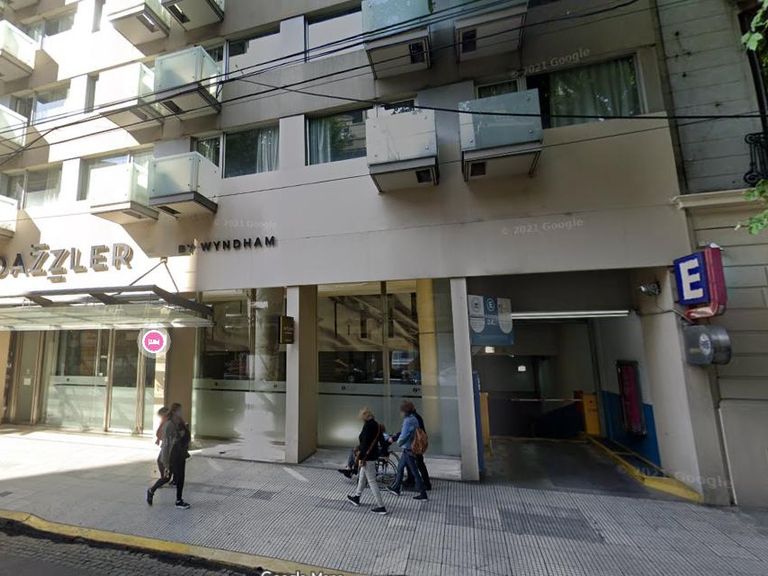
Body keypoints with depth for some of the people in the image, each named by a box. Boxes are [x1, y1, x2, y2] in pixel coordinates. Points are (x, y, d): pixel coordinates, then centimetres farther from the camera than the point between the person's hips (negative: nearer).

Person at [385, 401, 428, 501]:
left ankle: (423, 494, 10)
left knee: (414, 472, 0)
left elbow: (404, 436, -23)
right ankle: (395, 488, 34)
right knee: (400, 467, 21)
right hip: (411, 448, 10)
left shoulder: (408, 420, -23)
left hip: (408, 449, -10)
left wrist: (399, 442, -3)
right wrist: (393, 438, 12)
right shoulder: (414, 419, 6)